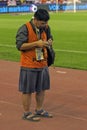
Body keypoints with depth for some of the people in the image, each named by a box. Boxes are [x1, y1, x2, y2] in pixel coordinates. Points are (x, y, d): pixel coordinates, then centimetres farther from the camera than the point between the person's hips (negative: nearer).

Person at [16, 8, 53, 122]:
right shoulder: (25, 29, -16)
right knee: (27, 90, 3)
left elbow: (50, 38, 19)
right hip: (29, 65, -7)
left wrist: (49, 42, -6)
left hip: (43, 64, 7)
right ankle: (26, 113, 18)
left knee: (42, 88, 16)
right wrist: (36, 43, -26)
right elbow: (20, 45, -19)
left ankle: (39, 110, 34)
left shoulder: (46, 27, 4)